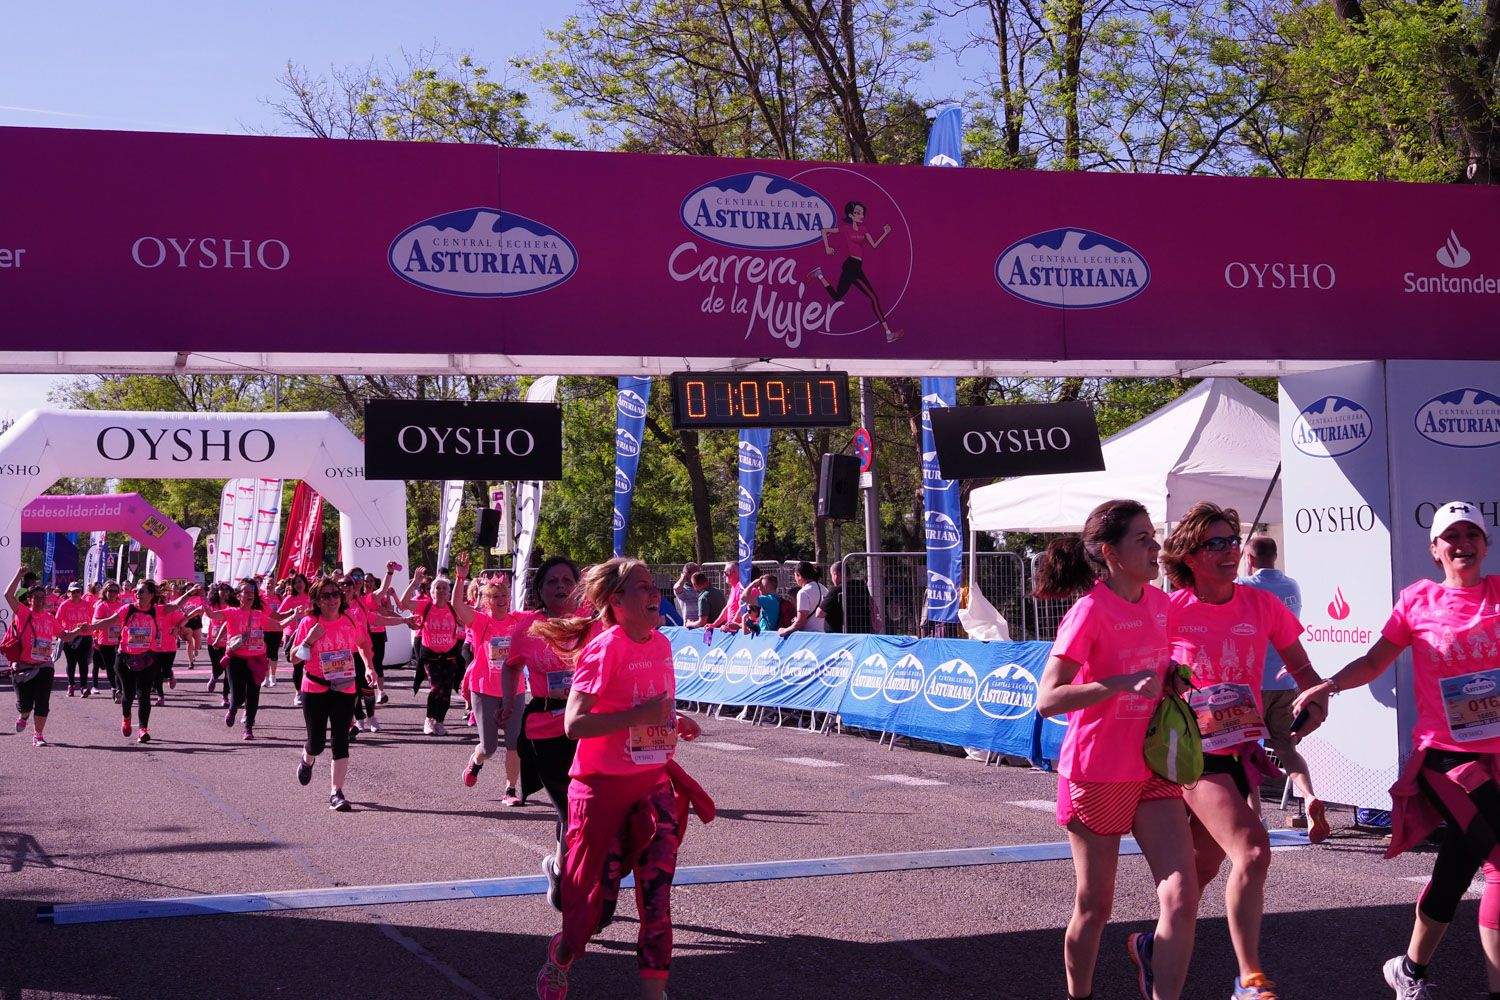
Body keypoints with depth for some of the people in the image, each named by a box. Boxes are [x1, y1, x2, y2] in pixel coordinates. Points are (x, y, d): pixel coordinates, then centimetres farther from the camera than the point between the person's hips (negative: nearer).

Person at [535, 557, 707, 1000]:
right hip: (604, 785, -5)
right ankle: (559, 961, 35)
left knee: (657, 889, -3)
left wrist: (674, 723, 3)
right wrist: (639, 715, -29)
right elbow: (574, 723, -24)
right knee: (591, 890, 7)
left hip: (653, 781, 6)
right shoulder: (606, 647, -18)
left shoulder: (661, 644, 4)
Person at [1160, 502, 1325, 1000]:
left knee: (1203, 867, 15)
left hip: (1242, 750, 5)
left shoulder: (1262, 605, 1)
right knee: (1252, 851, -21)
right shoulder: (1170, 610, -9)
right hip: (1194, 751, -5)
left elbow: (1300, 667, 9)